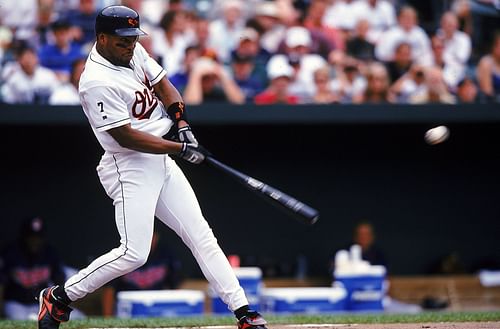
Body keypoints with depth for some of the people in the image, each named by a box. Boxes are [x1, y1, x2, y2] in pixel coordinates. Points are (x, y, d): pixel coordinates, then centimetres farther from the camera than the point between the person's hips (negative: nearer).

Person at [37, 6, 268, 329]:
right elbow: (126, 136, -22)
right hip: (129, 168, -9)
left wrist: (183, 125, -5)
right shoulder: (97, 82, -22)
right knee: (133, 253, -15)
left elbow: (163, 85, 13)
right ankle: (59, 297, 1)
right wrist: (181, 148, -18)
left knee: (201, 236, 5)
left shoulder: (135, 52, 4)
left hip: (160, 162, 9)